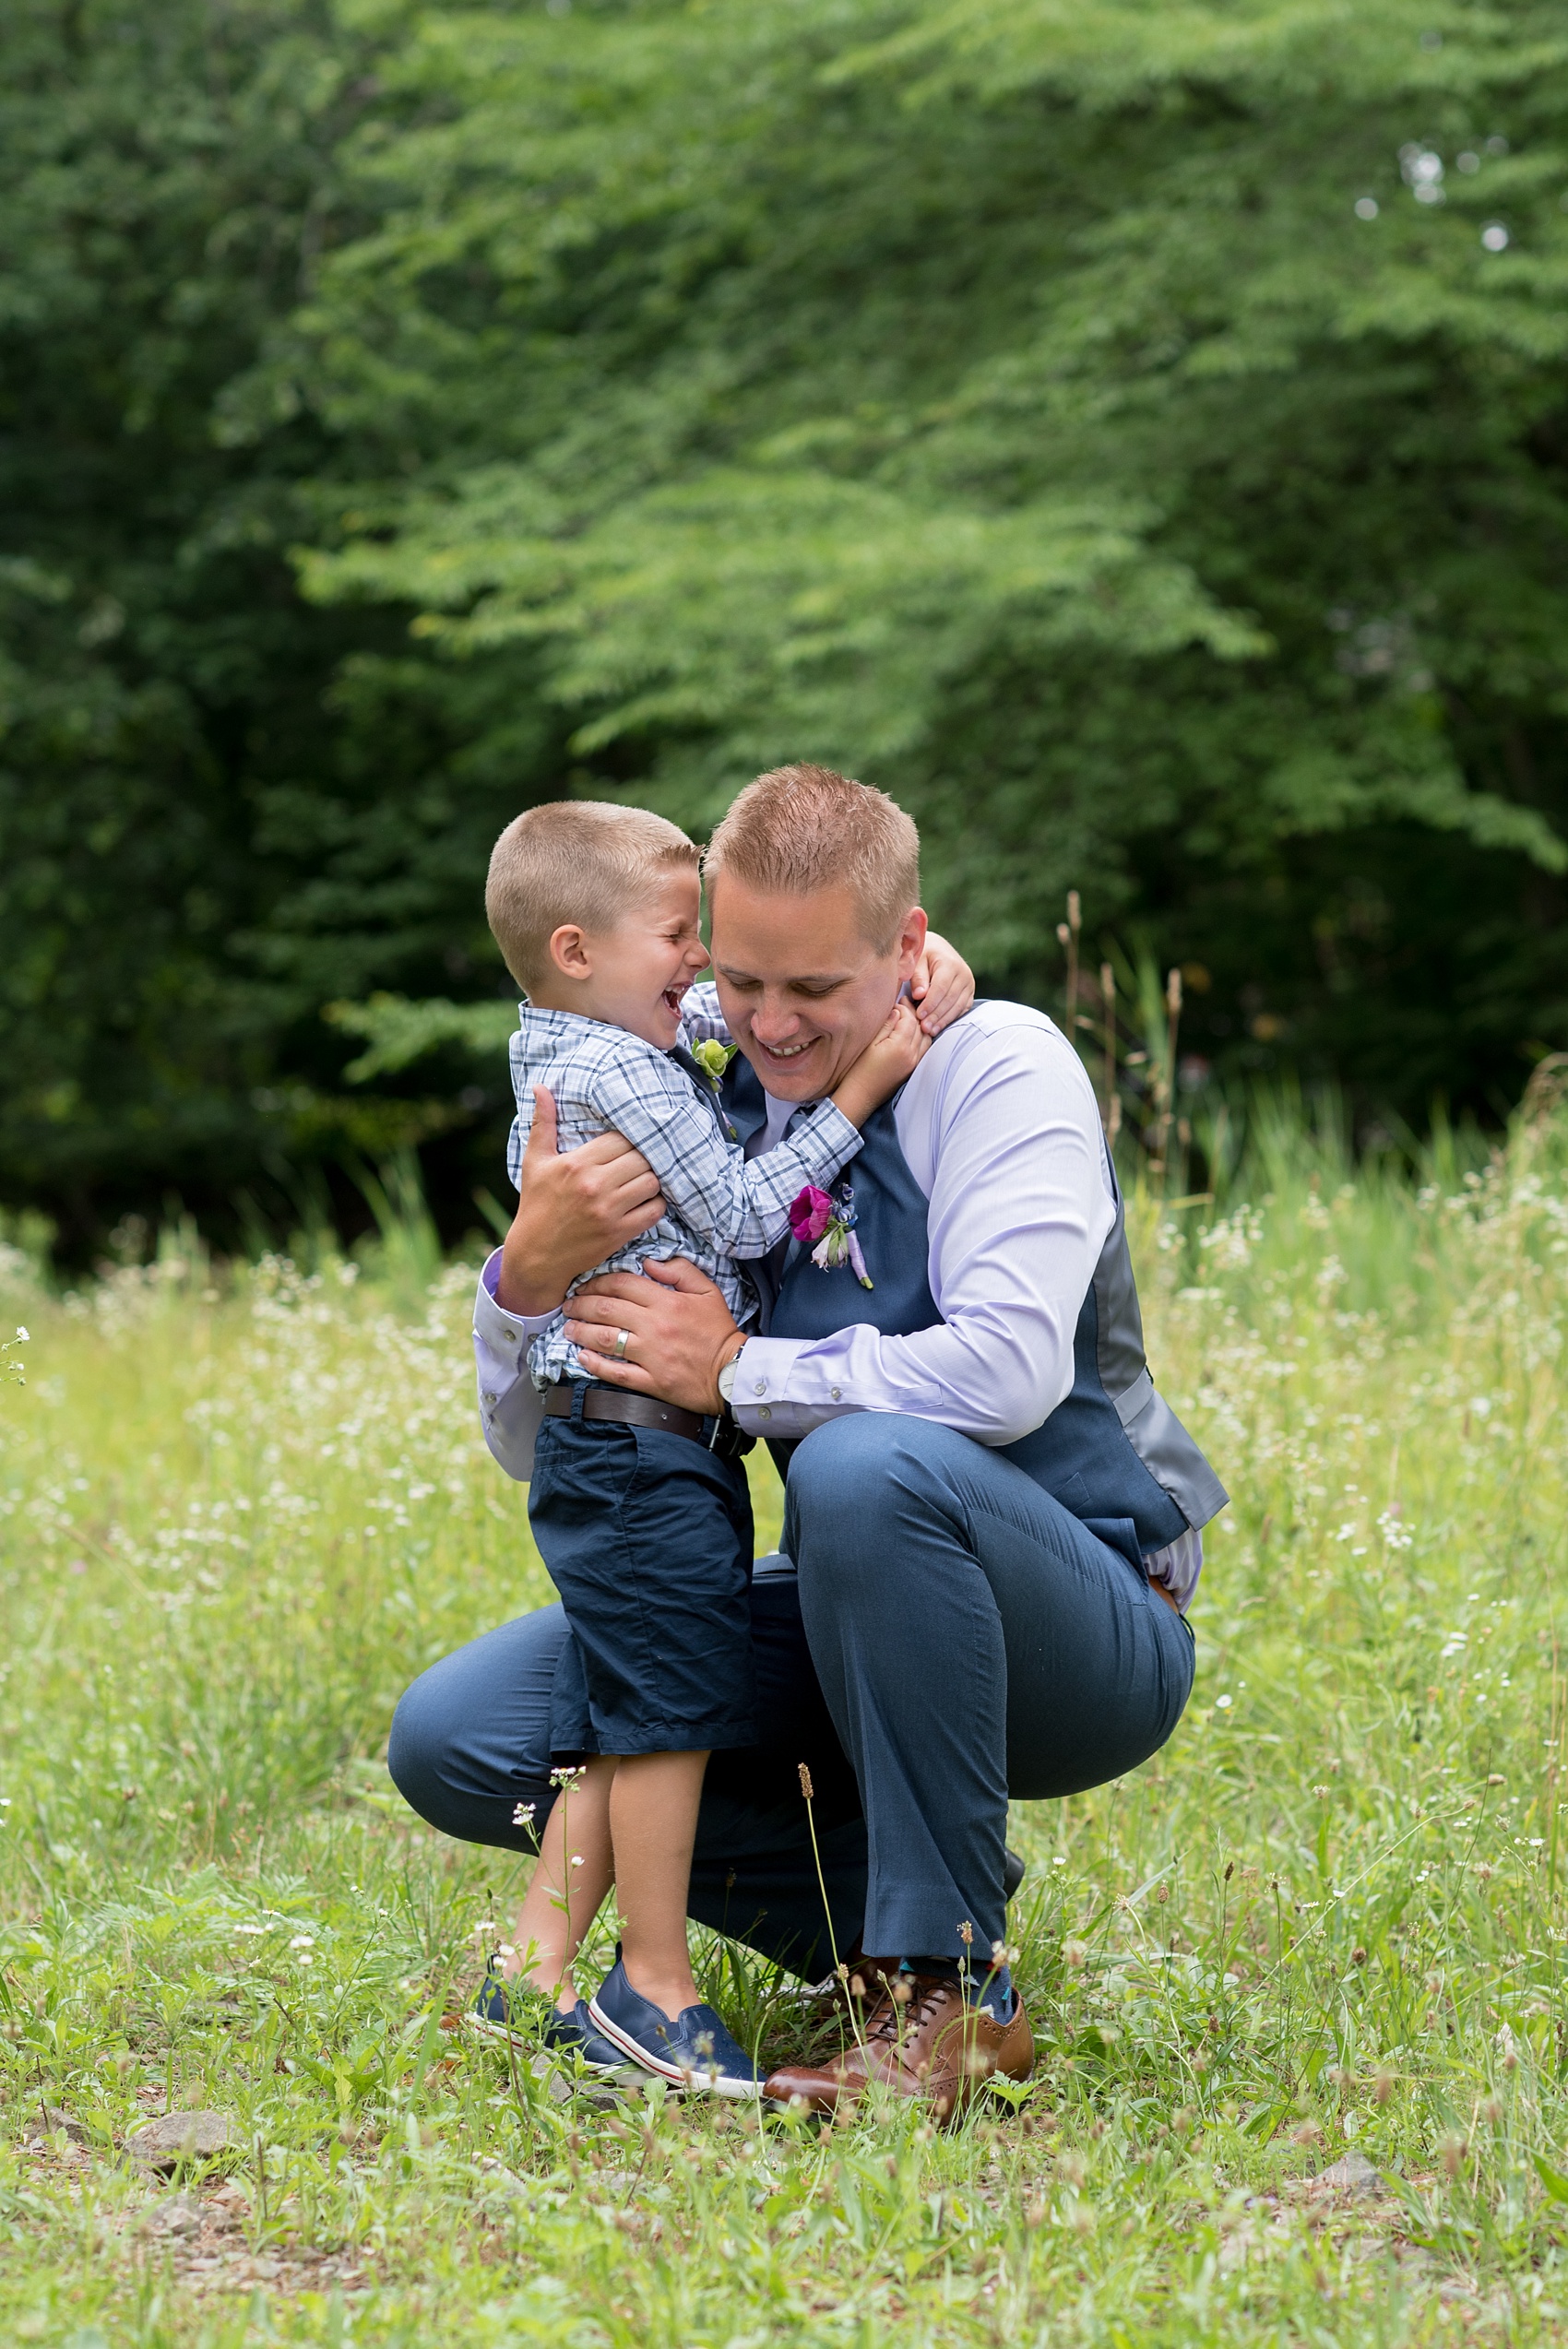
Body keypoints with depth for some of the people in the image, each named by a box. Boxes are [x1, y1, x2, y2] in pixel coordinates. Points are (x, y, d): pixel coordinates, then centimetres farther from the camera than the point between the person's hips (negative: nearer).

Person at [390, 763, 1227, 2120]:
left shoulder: (1002, 1067, -13)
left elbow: (1009, 1369, -30)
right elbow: (538, 1448, 2)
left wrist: (742, 1373, -21)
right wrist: (528, 1273, -19)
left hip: (1087, 1634, -6)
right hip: (864, 1635, 6)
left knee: (867, 1466, -39)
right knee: (454, 1741, -4)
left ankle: (955, 1986, -25)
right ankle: (884, 1913, 1)